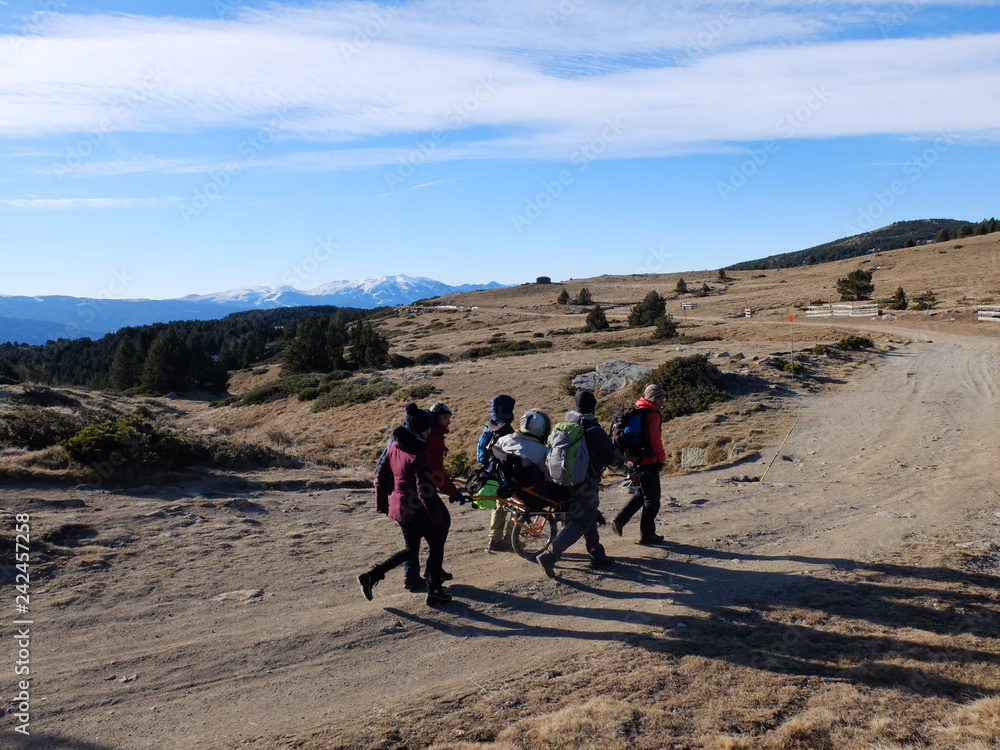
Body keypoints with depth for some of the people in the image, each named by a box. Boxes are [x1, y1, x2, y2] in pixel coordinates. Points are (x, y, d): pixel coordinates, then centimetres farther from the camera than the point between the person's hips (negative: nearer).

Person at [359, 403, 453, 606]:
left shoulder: (394, 446, 0)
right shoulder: (418, 454, -24)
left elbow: (380, 475, 7)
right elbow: (425, 491, -25)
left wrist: (381, 503, 17)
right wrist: (438, 519, -18)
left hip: (399, 507, 8)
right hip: (418, 510, -8)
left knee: (410, 550, 22)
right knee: (436, 546, 14)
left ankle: (371, 576, 15)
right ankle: (434, 591, 24)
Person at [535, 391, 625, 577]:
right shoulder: (594, 430, -18)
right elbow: (613, 457, -14)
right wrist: (622, 460, 9)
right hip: (586, 483, -8)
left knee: (590, 518, 21)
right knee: (581, 523, -4)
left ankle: (597, 555, 30)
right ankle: (550, 555, -15)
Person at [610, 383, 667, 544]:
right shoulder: (653, 415, -14)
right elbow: (655, 440, -22)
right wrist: (661, 457, -6)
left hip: (633, 462, 8)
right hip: (648, 463, -8)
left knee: (639, 494, 23)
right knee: (652, 499, 5)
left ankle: (619, 520, 14)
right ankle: (647, 534, 12)